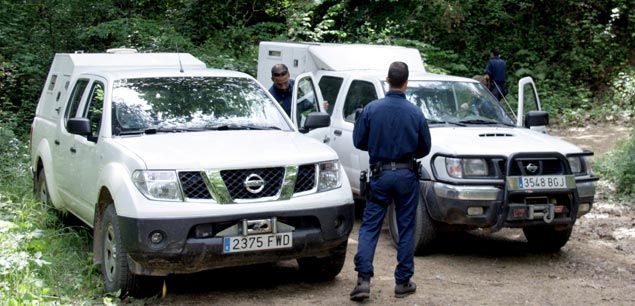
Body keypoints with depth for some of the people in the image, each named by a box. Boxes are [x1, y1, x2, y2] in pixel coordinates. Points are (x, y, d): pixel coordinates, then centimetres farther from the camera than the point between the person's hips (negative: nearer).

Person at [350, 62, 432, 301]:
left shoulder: (371, 109, -7)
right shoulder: (415, 113, -7)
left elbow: (359, 142, 0)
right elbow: (425, 148, 3)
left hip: (380, 174, 0)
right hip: (407, 175, 0)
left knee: (369, 227, 4)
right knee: (406, 228, 9)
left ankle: (363, 280, -7)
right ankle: (403, 282, 14)